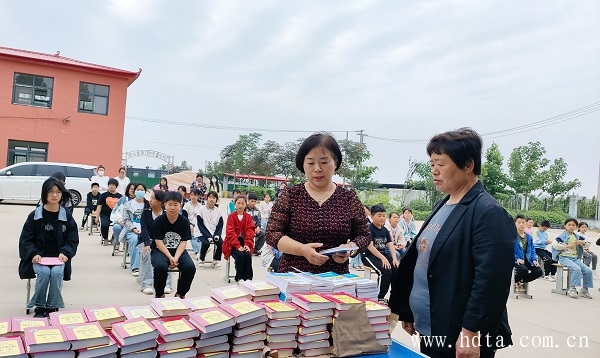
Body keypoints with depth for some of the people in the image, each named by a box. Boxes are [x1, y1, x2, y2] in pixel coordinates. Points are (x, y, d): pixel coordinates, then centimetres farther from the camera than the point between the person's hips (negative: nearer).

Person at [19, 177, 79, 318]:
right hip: (39, 257, 0)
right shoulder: (34, 215, 0)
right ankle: (39, 307, -10)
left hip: (58, 257, 0)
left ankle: (52, 307, -12)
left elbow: (73, 239, 2)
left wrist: (65, 253, -16)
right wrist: (33, 254, -17)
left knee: (56, 273, -29)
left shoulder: (67, 216, 2)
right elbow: (26, 239, 0)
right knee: (44, 272, -30)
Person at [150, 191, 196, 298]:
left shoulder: (184, 221, 1)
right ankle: (159, 294, -5)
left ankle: (180, 293, 3)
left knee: (190, 267, -25)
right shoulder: (158, 221, -5)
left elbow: (183, 242, -4)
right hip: (160, 251, -2)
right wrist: (170, 257, -21)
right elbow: (158, 242, -9)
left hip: (178, 251, 2)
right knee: (160, 266, -35)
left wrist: (176, 257, -21)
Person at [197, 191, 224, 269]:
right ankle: (201, 260, -5)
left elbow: (220, 225, 5)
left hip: (214, 234, 3)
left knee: (221, 243, -23)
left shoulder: (218, 211, 5)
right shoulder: (202, 209, -4)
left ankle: (216, 260, 0)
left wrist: (217, 235, -13)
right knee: (205, 243, -31)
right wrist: (208, 236, -17)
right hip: (203, 233, -3)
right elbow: (200, 225, -7)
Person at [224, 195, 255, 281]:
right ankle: (239, 279, -14)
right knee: (240, 256, -28)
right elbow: (231, 232, -11)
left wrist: (247, 244, -18)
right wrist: (238, 246, -22)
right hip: (233, 244, -2)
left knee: (248, 255, -26)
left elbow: (250, 232, -2)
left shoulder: (248, 217, 6)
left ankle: (248, 278, -15)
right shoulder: (231, 216, -2)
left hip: (245, 243, 2)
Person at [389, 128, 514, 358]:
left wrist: (471, 333, -22)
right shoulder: (442, 207, 10)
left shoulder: (488, 213, -16)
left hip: (459, 337, -8)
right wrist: (408, 311, 17)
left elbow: (491, 280, -22)